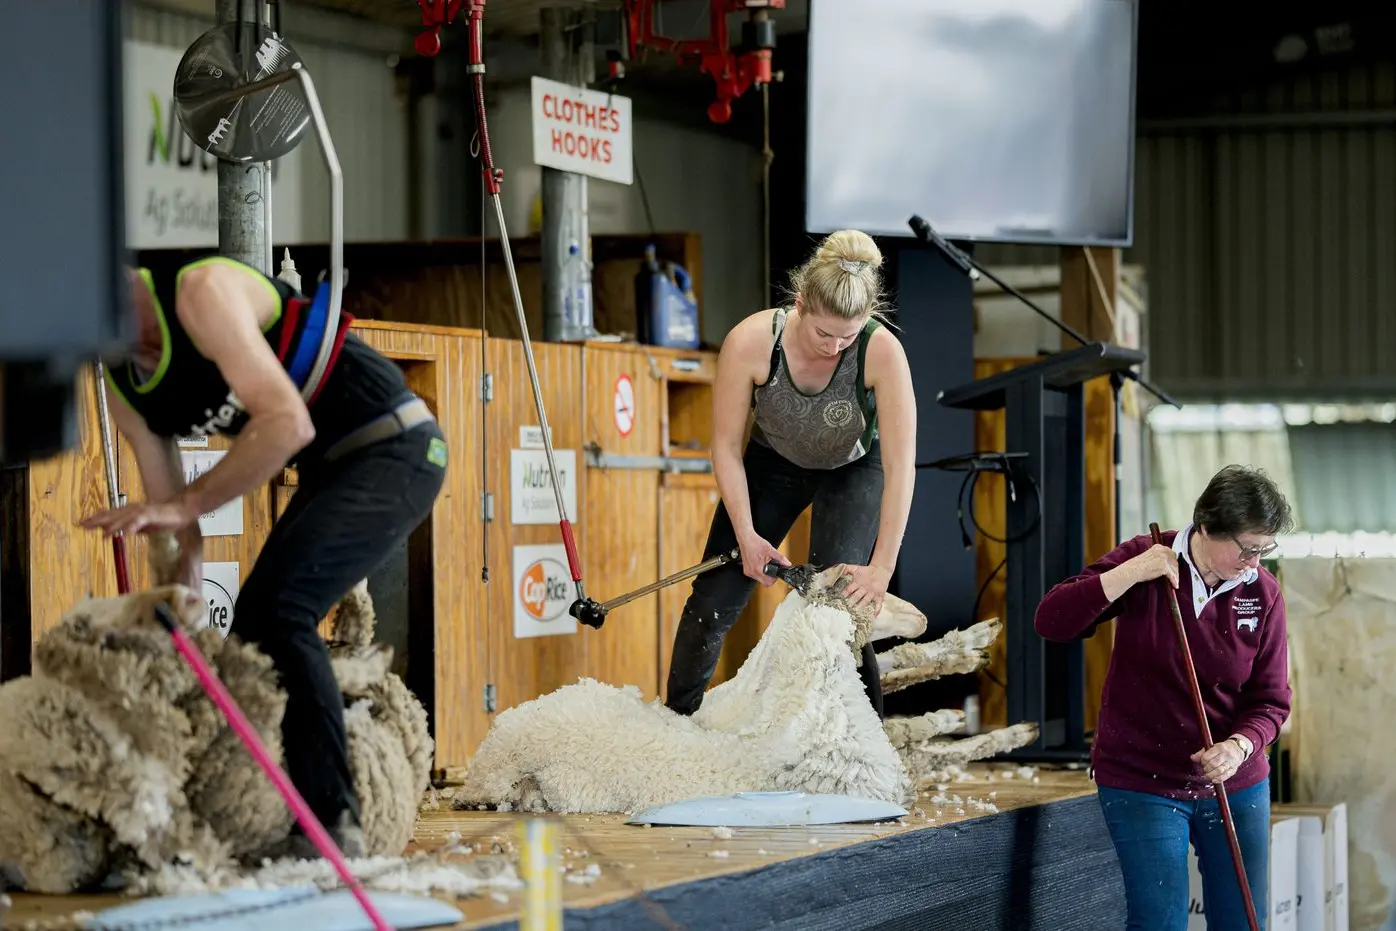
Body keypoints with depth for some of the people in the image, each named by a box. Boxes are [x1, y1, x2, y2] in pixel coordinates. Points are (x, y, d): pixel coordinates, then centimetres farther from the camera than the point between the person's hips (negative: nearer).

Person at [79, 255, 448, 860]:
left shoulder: (201, 292, -21)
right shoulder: (124, 388, 6)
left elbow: (288, 422, -32)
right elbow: (172, 530, 9)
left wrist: (186, 506, -32)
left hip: (393, 449, -10)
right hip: (330, 469, 10)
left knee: (277, 608, -22)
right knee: (253, 623, 10)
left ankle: (332, 821, -19)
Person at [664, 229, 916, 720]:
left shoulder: (882, 352, -36)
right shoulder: (751, 342, -33)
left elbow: (901, 468, -32)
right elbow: (727, 446, -19)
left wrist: (881, 568, -35)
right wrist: (747, 536, -23)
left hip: (853, 470, -2)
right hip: (774, 462, 2)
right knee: (714, 601, 0)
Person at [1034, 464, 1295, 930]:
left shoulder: (1263, 592, -4)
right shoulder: (1145, 562, -10)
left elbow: (1271, 699, -2)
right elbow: (1051, 621, -16)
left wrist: (1239, 747, -22)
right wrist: (1131, 573, -25)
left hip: (1235, 783, 3)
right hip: (1142, 782, -3)